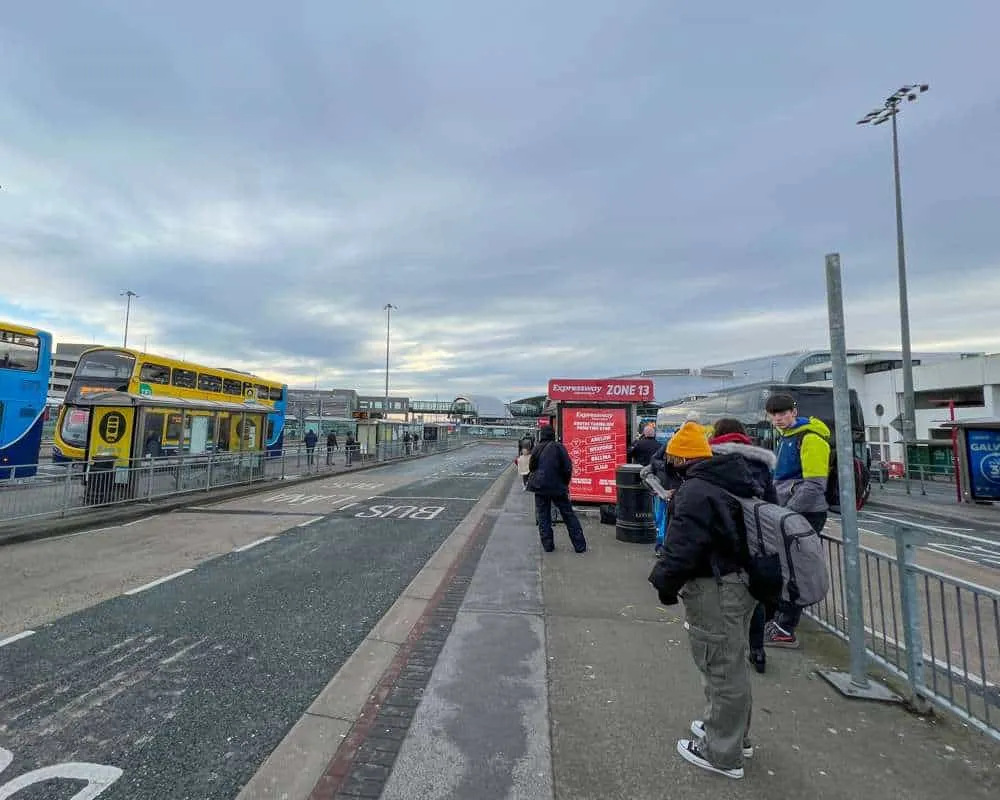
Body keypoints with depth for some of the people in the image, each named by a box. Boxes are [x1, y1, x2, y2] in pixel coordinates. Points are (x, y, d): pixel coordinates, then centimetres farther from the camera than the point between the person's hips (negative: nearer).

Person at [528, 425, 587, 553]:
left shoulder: (536, 449, 1)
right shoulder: (558, 447, -8)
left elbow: (531, 468, 11)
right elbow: (568, 467, -8)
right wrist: (565, 483, 5)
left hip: (540, 488, 2)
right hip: (558, 487, -2)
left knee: (543, 517, 11)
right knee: (569, 515, 7)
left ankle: (548, 546, 11)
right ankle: (580, 546, 8)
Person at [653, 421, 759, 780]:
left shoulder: (694, 490, -23)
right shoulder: (739, 481, 9)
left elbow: (683, 546, -25)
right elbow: (746, 530, 19)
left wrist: (667, 583, -10)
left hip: (715, 590, -10)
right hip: (743, 581, 10)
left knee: (721, 667, 4)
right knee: (732, 662, 23)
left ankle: (723, 753, 21)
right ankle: (733, 731, 41)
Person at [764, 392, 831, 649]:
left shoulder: (810, 438, -15)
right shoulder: (787, 437, 14)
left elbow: (814, 485, -22)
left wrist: (787, 513, -21)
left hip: (806, 514, -9)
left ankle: (785, 631, 8)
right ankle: (779, 620, 30)